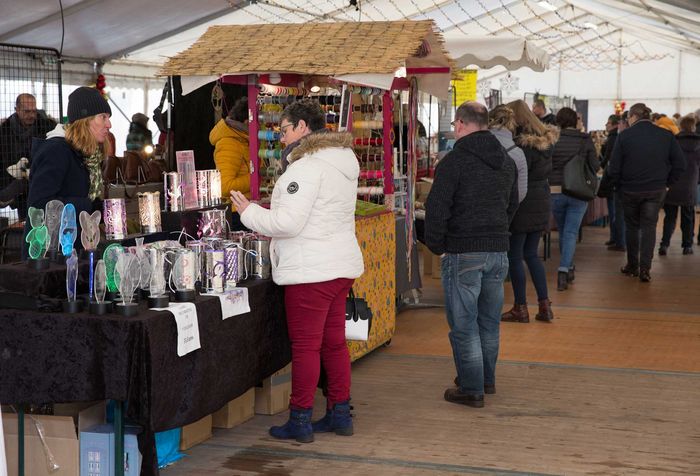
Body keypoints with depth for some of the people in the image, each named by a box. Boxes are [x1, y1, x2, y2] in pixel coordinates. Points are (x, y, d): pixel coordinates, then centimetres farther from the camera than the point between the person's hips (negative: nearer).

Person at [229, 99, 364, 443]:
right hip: (341, 264, 10)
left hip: (311, 271, -10)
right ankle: (340, 414, 22)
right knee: (334, 342, 14)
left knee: (305, 346, -2)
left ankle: (300, 421, 6)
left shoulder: (307, 166, -16)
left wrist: (249, 211, -6)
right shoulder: (341, 162, 15)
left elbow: (288, 221, -20)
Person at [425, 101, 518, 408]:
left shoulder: (455, 161, -12)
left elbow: (437, 208, -14)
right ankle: (487, 379, 29)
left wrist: (437, 246, -2)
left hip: (463, 253, -7)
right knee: (489, 320, 18)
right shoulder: (507, 162, 12)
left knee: (463, 323, 1)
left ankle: (471, 389, 4)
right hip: (499, 251, 7)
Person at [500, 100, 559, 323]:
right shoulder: (546, 141, 7)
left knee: (514, 257, 3)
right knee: (531, 254, 17)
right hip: (542, 204, 8)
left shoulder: (522, 144, -18)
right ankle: (545, 305, 14)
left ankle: (520, 308, 9)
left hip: (523, 205, -8)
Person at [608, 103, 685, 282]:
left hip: (631, 190, -1)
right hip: (656, 190, 1)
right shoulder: (666, 135, -1)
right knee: (649, 227, 7)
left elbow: (614, 168, -10)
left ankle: (632, 265, 22)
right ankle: (645, 268, -3)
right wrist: (667, 183, 7)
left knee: (632, 227, 15)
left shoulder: (625, 135, -9)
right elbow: (680, 163, -2)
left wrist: (619, 184, 5)